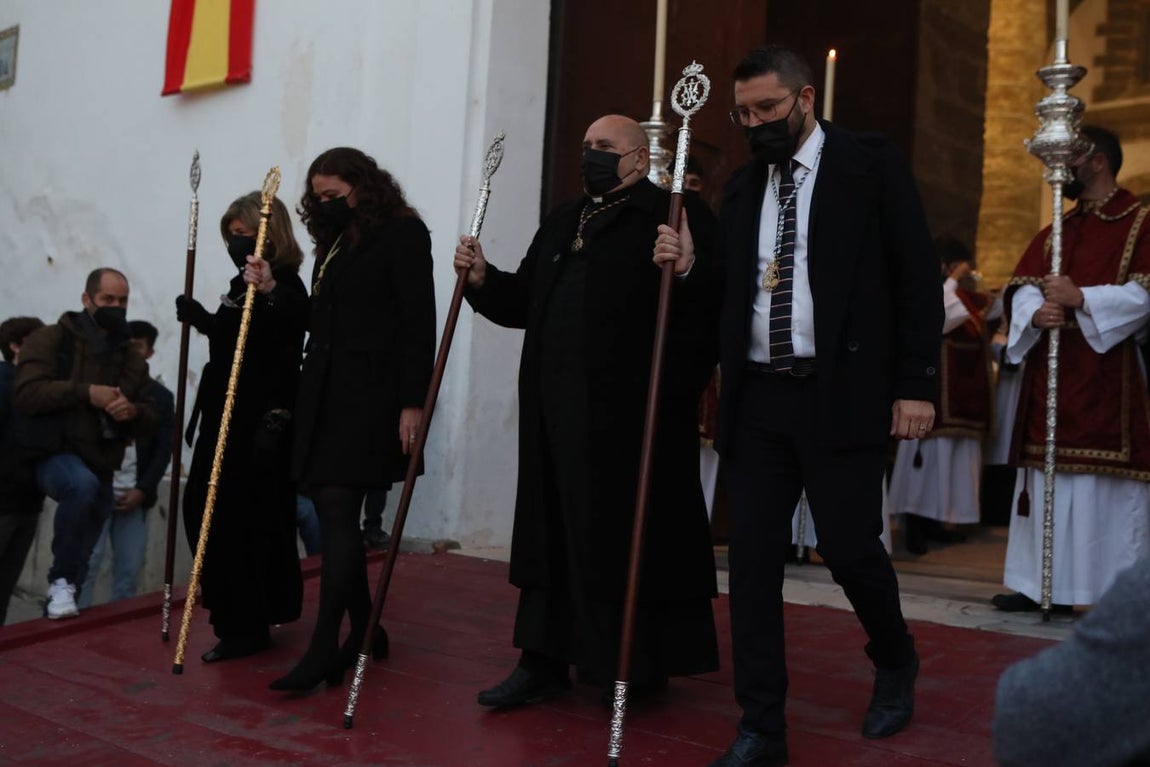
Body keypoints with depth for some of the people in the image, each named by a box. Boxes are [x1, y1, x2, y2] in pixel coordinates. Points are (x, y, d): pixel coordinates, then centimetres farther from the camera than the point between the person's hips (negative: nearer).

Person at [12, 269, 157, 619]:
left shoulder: (132, 357, 13)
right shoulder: (51, 339, -2)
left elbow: (149, 421, 11)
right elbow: (27, 393, -17)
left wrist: (133, 412, -13)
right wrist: (86, 392, -24)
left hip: (102, 466, 6)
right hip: (56, 454, -6)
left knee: (82, 552, 7)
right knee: (82, 484, -37)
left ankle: (56, 613, 27)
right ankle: (61, 581, -21)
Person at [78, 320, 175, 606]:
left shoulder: (161, 396, 11)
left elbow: (164, 450, 6)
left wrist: (142, 490, -5)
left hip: (134, 497, 2)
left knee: (130, 571, 2)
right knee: (85, 566, -7)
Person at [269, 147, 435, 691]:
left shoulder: (402, 233, -4)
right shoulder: (334, 242, 21)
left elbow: (418, 322, -12)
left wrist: (413, 402, -17)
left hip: (368, 395, -8)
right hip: (324, 393, 8)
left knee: (338, 510, -12)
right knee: (332, 512, 7)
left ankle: (323, 650, -9)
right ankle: (364, 633, 19)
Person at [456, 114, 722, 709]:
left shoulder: (671, 216, -4)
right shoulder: (562, 221, 21)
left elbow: (713, 299, -17)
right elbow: (525, 300, 21)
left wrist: (687, 271, -36)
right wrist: (483, 279, 5)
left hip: (630, 410, -7)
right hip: (558, 407, 8)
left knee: (625, 532, 1)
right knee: (554, 530, 12)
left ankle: (638, 666, 17)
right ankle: (543, 661, 23)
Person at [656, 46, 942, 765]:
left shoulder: (871, 162, 1)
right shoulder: (743, 186, 15)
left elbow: (917, 275, -3)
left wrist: (917, 384, -9)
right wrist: (690, 264, -3)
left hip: (842, 393, -4)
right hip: (758, 397, 5)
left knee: (850, 548, 0)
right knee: (753, 559, 2)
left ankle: (897, 660, 33)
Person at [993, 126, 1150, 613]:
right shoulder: (1054, 232, 21)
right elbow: (1022, 286, 10)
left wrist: (1081, 298, -21)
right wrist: (1035, 312, -12)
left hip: (1107, 373, -6)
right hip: (1049, 373, 6)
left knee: (1106, 484, -7)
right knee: (1047, 476, 7)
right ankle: (1040, 584, 13)